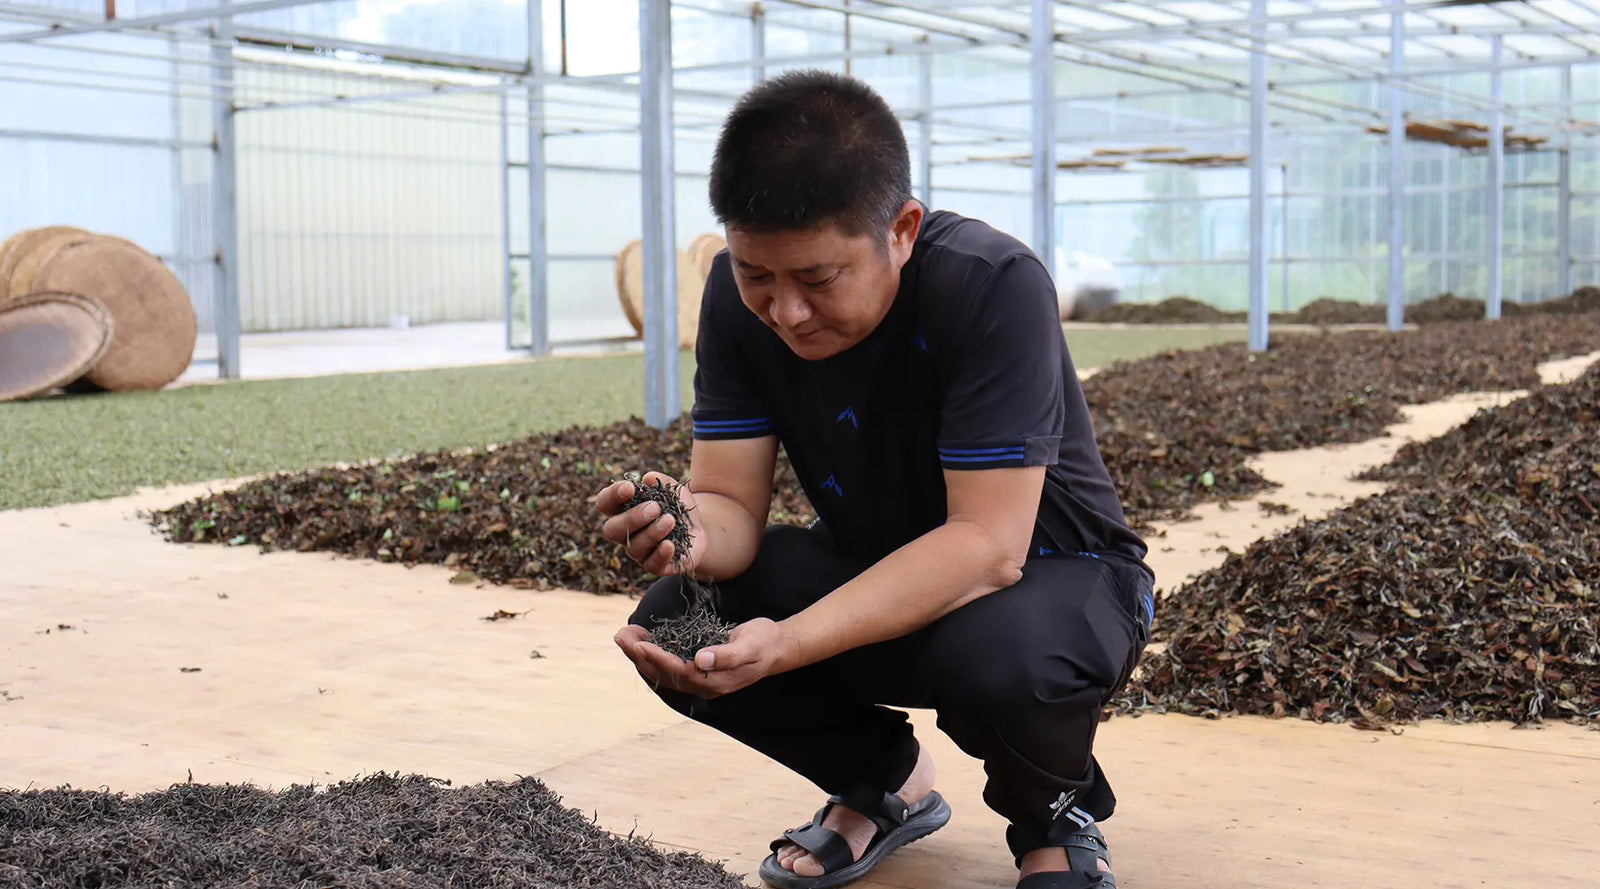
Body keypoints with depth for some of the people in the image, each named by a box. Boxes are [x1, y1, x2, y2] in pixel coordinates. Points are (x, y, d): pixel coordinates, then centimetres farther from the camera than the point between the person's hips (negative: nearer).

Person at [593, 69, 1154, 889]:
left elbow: (988, 543, -34)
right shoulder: (741, 295, -14)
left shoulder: (994, 287, -30)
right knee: (672, 622, -19)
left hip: (1047, 569, -5)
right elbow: (733, 500, -15)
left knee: (1007, 654, -39)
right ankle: (885, 783, 9)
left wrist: (786, 643, -46)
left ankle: (1056, 819, -1)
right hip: (872, 571, 5)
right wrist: (694, 534, -41)